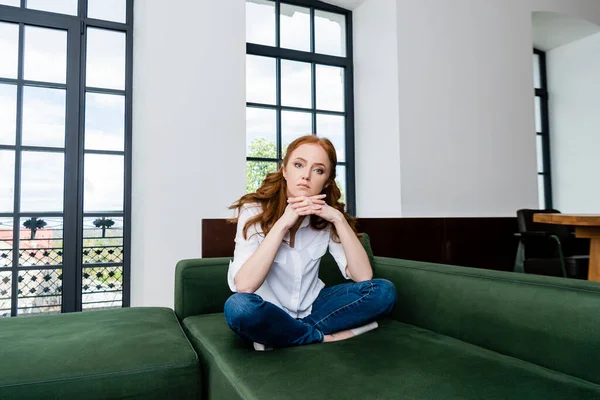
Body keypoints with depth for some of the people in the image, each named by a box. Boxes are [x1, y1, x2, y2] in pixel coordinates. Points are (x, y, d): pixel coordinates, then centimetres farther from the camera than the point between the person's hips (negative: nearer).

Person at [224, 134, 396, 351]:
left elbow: (363, 276, -15)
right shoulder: (254, 210, -16)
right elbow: (244, 286, -28)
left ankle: (282, 335, -13)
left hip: (311, 308, 4)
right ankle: (327, 337, -14)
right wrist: (282, 224, -31)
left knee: (383, 290, -15)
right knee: (238, 306, -36)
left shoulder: (325, 217, -6)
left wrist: (338, 218, -24)